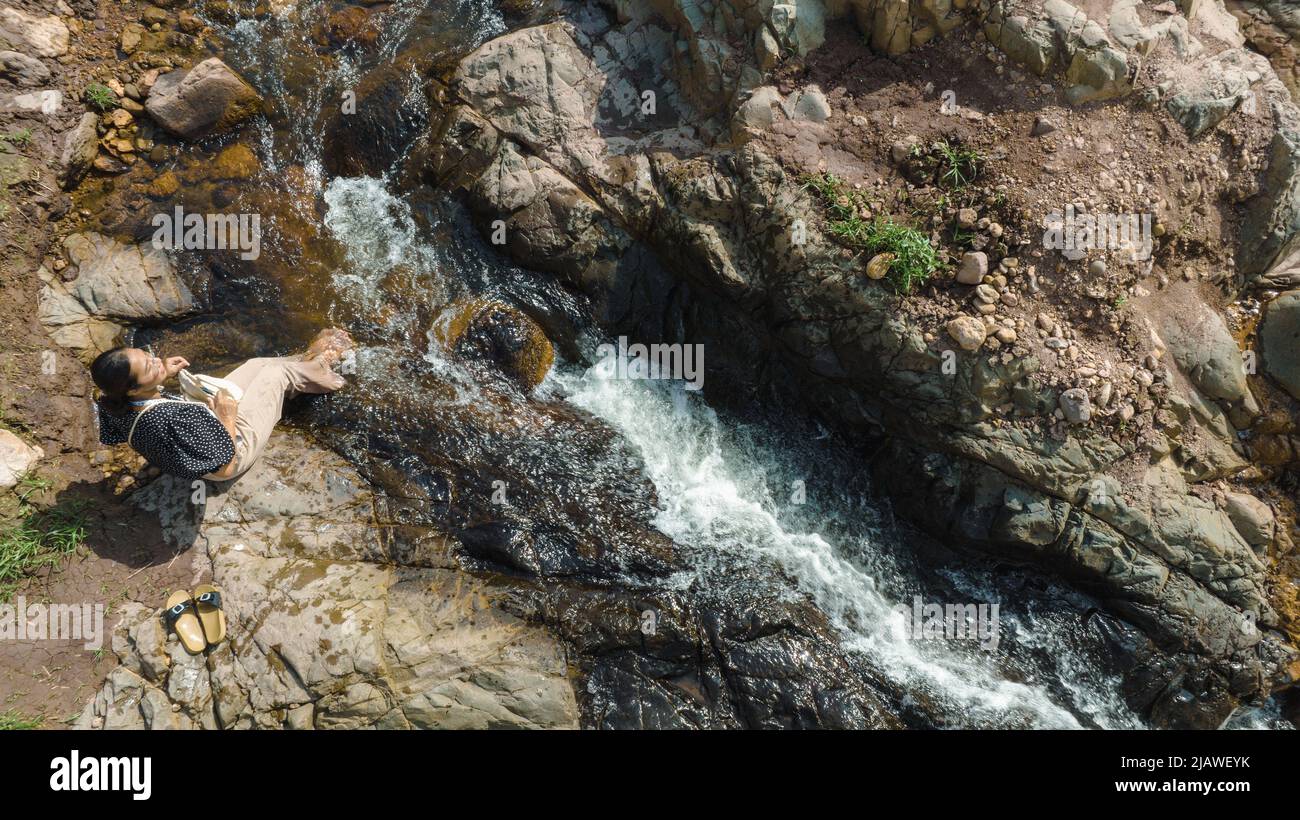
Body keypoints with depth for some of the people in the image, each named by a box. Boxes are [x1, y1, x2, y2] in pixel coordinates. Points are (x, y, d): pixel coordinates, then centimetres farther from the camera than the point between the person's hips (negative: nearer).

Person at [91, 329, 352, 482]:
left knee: (257, 364, 19)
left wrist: (161, 375, -5)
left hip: (201, 425, 7)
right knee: (279, 371, 8)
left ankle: (309, 359, 51)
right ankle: (319, 368, 44)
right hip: (232, 442, -7)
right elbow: (225, 467, -37)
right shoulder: (170, 422, -47)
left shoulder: (118, 405, -23)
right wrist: (228, 418, -28)